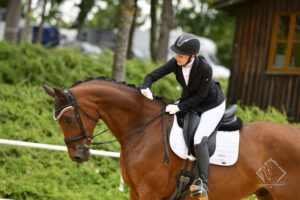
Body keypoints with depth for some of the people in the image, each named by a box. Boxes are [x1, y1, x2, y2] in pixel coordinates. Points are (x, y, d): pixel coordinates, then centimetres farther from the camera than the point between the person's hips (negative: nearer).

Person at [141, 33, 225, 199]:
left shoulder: (205, 69, -32)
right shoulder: (175, 63, -17)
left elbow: (200, 96, -23)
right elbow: (153, 75, -12)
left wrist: (179, 107, -29)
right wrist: (145, 87, -33)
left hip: (212, 105, -6)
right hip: (189, 102, 6)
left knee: (199, 139, -25)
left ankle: (203, 185, -28)